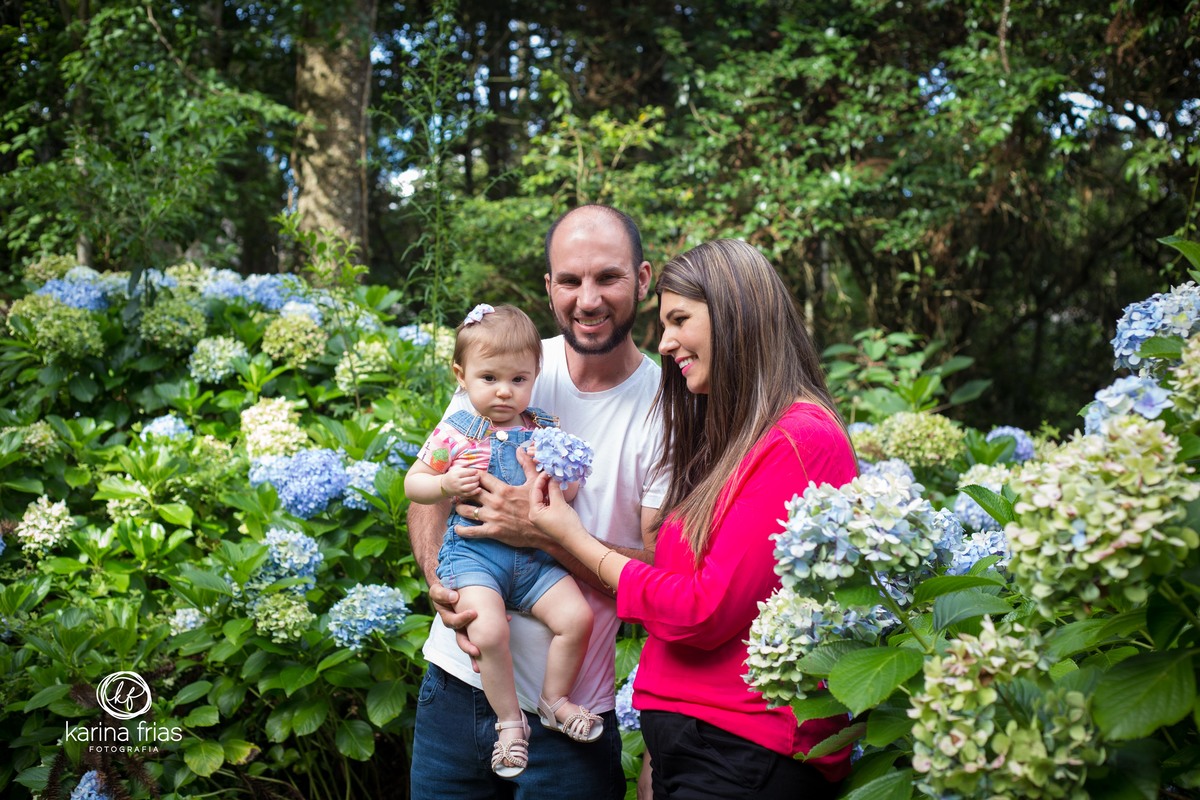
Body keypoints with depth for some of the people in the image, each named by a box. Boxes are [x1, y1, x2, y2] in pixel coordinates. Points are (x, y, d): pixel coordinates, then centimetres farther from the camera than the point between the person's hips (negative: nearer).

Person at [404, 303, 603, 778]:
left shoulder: (543, 429, 7)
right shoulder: (454, 432, -1)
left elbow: (570, 492, 11)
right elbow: (413, 484, 7)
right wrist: (446, 484, -14)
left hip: (534, 555, 4)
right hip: (472, 550, -3)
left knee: (577, 617, -11)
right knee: (489, 629, -26)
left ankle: (555, 700, 15)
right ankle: (509, 719, -3)